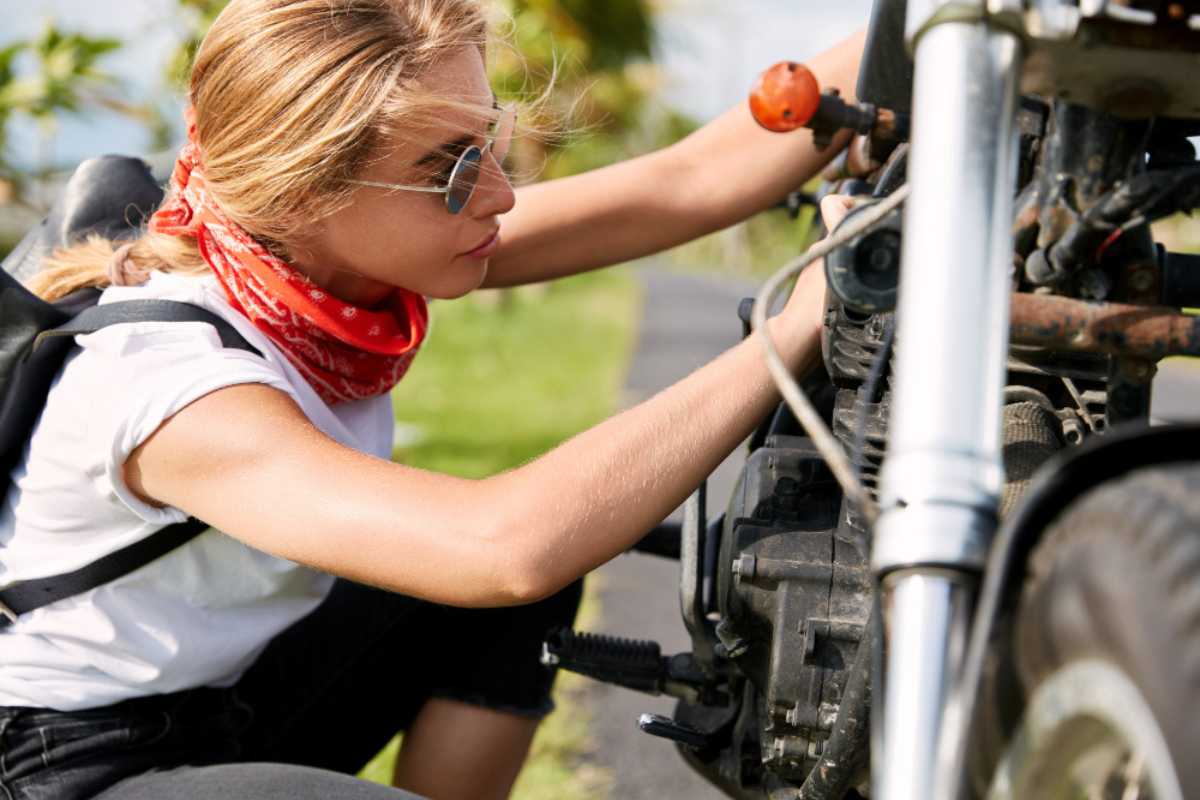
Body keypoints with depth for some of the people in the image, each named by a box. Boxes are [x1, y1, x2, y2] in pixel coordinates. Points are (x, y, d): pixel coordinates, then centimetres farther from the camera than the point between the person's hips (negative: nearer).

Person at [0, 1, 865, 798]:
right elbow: (509, 545, -46)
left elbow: (685, 184, -9)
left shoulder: (329, 249, -9)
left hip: (232, 700, 8)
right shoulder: (169, 379, -32)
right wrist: (794, 331, -40)